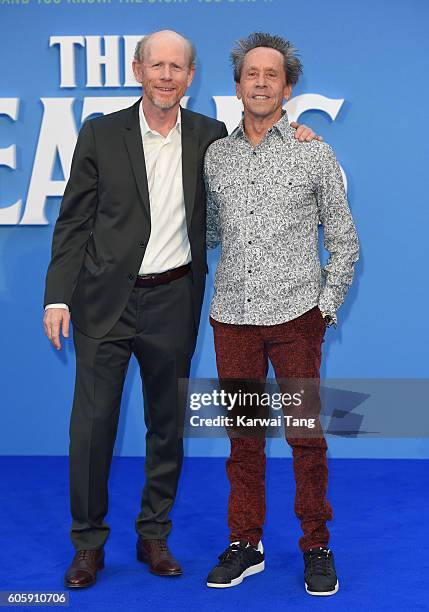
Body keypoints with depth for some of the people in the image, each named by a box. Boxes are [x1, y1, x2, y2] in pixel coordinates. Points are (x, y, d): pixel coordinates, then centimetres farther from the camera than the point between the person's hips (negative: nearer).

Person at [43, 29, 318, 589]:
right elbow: (73, 222, 1)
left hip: (173, 302, 2)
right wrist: (58, 296, -6)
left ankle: (154, 536, 27)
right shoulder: (100, 134, -1)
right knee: (92, 422, 2)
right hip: (105, 300, -1)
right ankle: (89, 542, 19)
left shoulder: (209, 137, 4)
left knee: (168, 425, 10)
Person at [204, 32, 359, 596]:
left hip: (295, 316, -2)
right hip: (232, 317, 3)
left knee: (306, 437, 2)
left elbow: (343, 240, 5)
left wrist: (326, 306, -2)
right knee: (243, 436, 10)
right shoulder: (215, 156, 10)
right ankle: (245, 545, 22)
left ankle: (317, 549, 17)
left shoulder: (315, 154, 2)